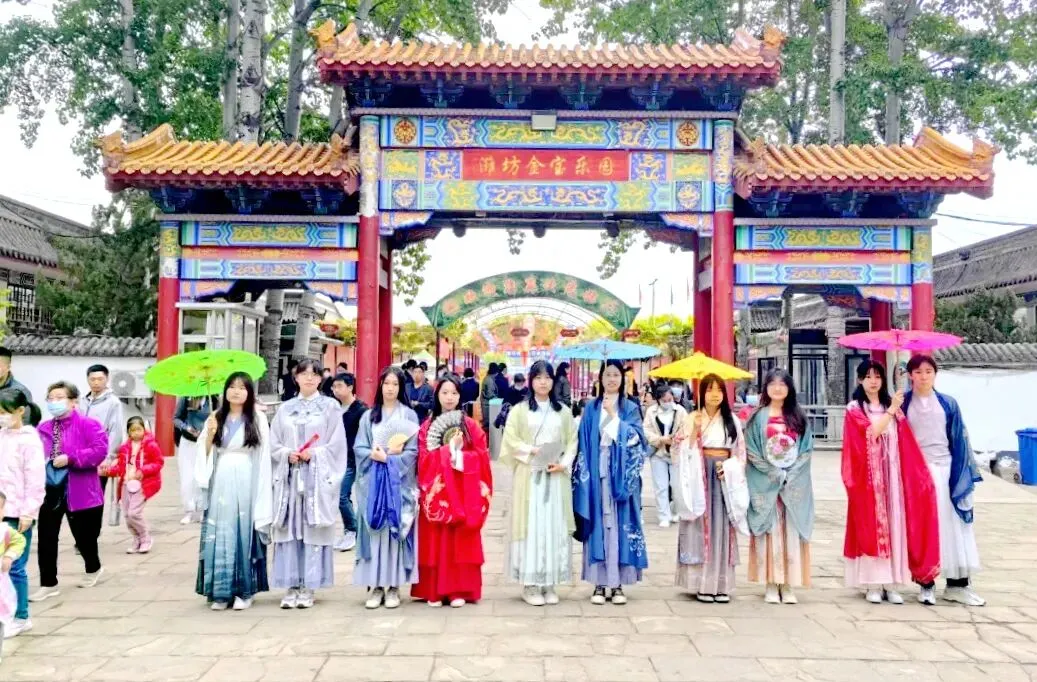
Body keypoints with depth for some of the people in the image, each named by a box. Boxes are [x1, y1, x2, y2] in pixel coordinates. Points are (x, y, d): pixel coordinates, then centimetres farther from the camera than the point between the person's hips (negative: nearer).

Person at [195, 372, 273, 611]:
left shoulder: (258, 418, 0)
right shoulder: (215, 418, 10)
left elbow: (264, 457, -1)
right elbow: (205, 455, 10)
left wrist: (262, 494, -6)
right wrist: (209, 435, -9)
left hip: (246, 483, -3)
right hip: (220, 483, 3)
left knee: (244, 534, 1)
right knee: (220, 536, 3)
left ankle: (244, 591, 10)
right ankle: (220, 591, 11)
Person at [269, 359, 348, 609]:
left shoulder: (330, 406, 4)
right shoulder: (285, 408, 13)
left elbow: (337, 444, -1)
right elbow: (273, 443, 9)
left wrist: (314, 454, -13)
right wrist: (287, 454, -9)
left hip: (317, 478, -3)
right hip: (289, 476, 3)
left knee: (312, 530, -2)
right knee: (289, 529, 1)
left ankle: (308, 587, 4)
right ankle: (291, 586, 8)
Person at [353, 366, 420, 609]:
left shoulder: (409, 415, 4)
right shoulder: (369, 416, 10)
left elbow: (412, 451, -3)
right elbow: (359, 448, 4)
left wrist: (388, 459, -13)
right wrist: (374, 455, -14)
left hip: (399, 481, -2)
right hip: (372, 481, 2)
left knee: (395, 530, -2)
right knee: (374, 530, 0)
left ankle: (393, 587, 4)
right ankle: (375, 585, 6)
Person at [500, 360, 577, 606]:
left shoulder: (563, 412, 11)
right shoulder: (519, 410, 4)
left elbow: (572, 441, 6)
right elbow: (510, 440, -3)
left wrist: (563, 464, -9)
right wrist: (532, 451, -14)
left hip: (556, 478, 3)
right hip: (529, 477, -2)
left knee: (555, 526, 3)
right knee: (531, 526, -3)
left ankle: (550, 583, 11)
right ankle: (530, 584, 4)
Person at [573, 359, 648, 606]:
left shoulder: (630, 408, 6)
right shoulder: (592, 409, 9)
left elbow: (635, 438, -7)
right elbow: (584, 445, 6)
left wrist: (614, 416, -12)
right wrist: (584, 474, -3)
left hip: (621, 475, -1)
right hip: (597, 473, 1)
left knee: (619, 525, 0)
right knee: (599, 524, 2)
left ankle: (618, 584, 8)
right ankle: (599, 584, 8)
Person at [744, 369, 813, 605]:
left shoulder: (799, 417, 9)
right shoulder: (758, 417, 3)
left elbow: (807, 449, 4)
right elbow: (750, 450, -4)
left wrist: (790, 474, -9)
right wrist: (775, 474, -12)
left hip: (795, 484, 2)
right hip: (766, 483, -2)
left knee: (791, 531, 2)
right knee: (770, 530, -1)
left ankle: (788, 585, 8)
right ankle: (771, 584, 5)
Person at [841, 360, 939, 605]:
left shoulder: (893, 406, 13)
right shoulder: (854, 409, 1)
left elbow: (906, 443, 7)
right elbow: (872, 432, -15)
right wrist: (891, 410, -13)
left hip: (892, 474, 4)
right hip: (869, 475, -3)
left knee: (894, 523, 1)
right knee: (871, 524, -3)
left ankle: (891, 583, 6)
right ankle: (873, 584, 1)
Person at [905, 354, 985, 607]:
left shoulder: (948, 404, 5)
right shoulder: (903, 404, 1)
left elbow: (959, 439, 6)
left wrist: (964, 474, 2)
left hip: (945, 470, 2)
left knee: (952, 526, 4)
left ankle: (957, 584, 12)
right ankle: (926, 584, 9)